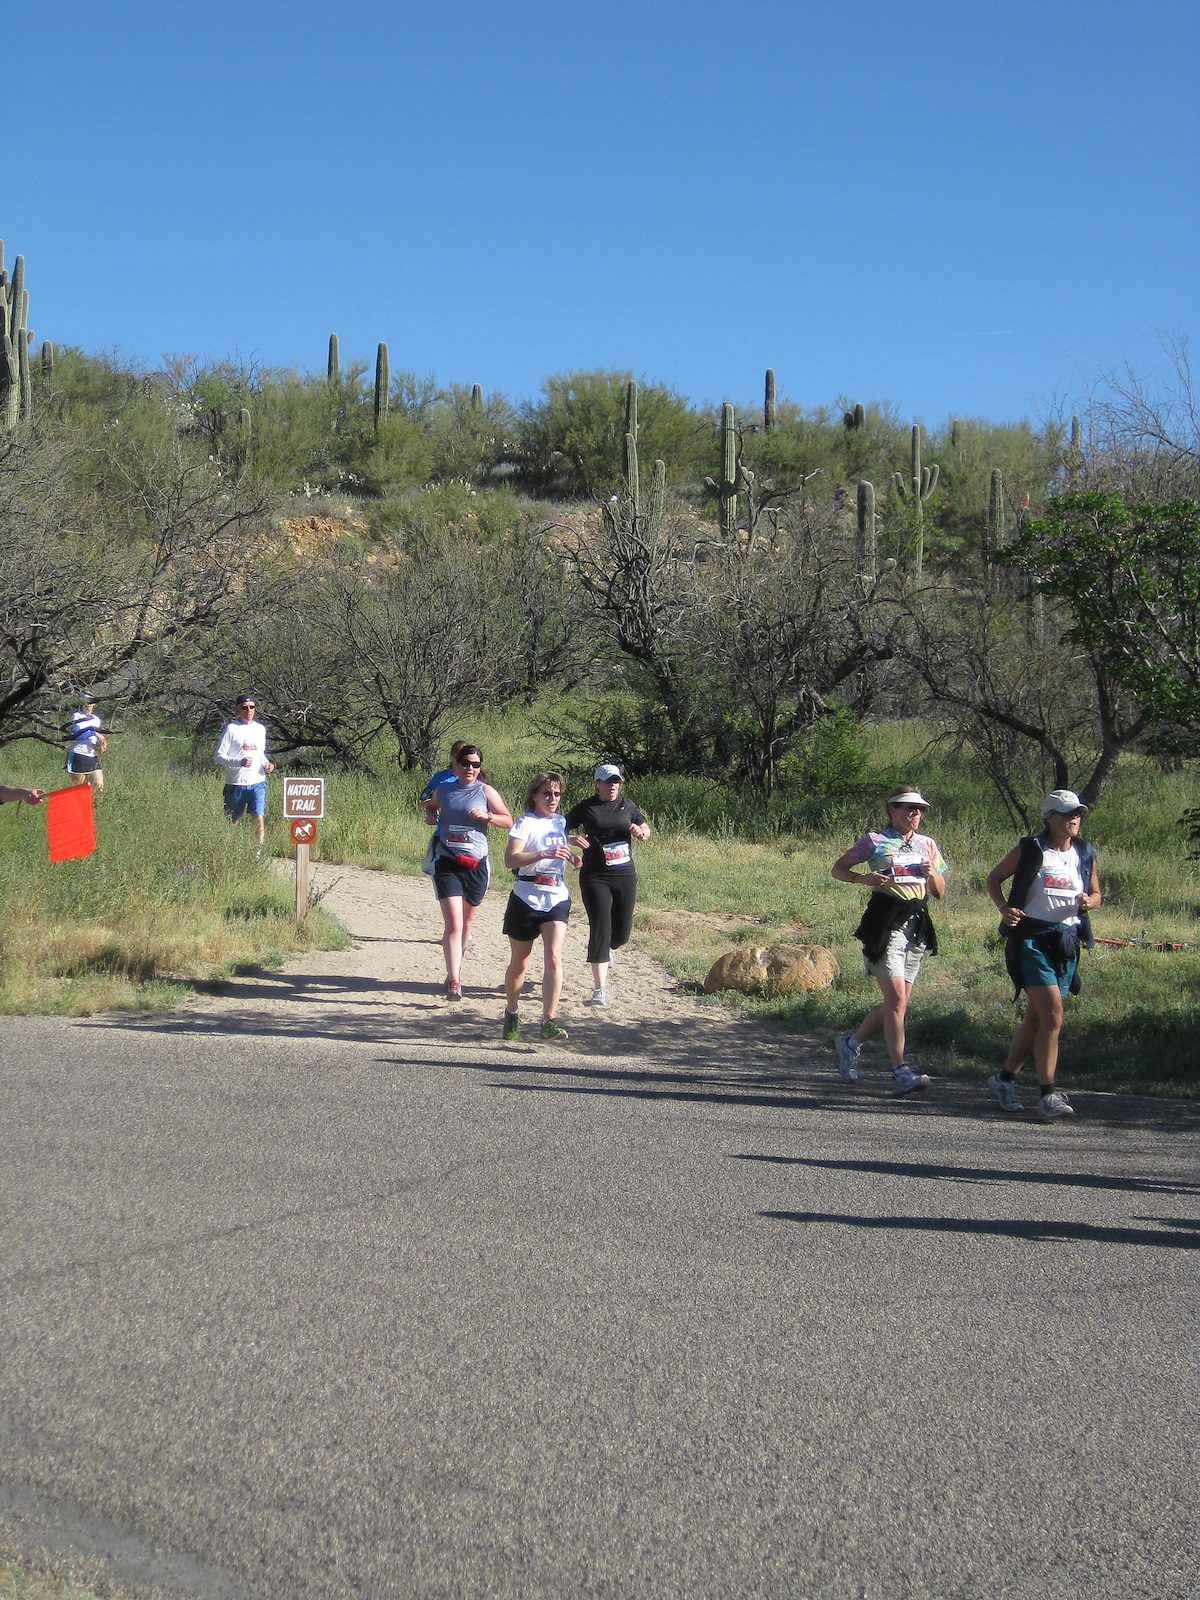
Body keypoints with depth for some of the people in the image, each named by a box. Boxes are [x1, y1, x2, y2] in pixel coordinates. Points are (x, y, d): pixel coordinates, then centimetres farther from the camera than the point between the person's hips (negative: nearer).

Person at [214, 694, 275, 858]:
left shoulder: (260, 729, 12)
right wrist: (239, 762, -21)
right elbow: (219, 756, -7)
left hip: (257, 783, 3)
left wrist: (267, 764, 4)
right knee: (232, 821, 7)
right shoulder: (231, 728, -4)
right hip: (236, 783, -3)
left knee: (259, 818, -10)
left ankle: (259, 852, 0)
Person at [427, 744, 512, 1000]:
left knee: (466, 922, 15)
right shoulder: (443, 790, 6)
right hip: (447, 863, -1)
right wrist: (431, 815, 7)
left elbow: (508, 821, 4)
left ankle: (455, 970, 34)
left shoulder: (485, 792, 1)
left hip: (476, 864, 1)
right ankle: (453, 982, -20)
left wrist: (486, 816, -12)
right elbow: (431, 806, 29)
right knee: (453, 923, -14)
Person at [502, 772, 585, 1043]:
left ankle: (549, 1021, -17)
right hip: (526, 899, -4)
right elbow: (510, 859, -24)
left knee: (554, 958, -14)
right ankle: (511, 1015, 31)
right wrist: (545, 853, -35)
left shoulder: (561, 823, 10)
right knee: (519, 963, 10)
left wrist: (570, 848, 10)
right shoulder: (525, 823, -9)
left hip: (557, 900, 4)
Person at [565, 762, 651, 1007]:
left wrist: (640, 832, -7)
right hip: (595, 877, -4)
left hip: (625, 876, 4)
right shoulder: (586, 808, -1)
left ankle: (606, 949, 48)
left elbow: (646, 830, 16)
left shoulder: (627, 805, 9)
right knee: (600, 929, -12)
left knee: (622, 931, 9)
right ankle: (600, 991, -11)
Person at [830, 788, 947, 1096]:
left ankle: (851, 1042, 29)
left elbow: (940, 893, 20)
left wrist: (932, 874, -2)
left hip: (917, 925, 6)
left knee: (898, 1003, 7)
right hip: (885, 922, -6)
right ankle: (900, 1071, -17)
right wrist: (864, 878, -11)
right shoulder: (874, 840, 3)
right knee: (897, 999, -16)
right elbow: (838, 868, 8)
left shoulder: (927, 845, 17)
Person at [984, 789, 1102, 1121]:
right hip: (1032, 938, -5)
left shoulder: (1085, 855, 9)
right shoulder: (1029, 850, -4)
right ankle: (1047, 1095, -15)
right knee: (1053, 1014, -17)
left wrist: (1089, 902, -4)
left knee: (1036, 1018, 12)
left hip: (1067, 941, 6)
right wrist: (1004, 908, -11)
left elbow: (1095, 893, 21)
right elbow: (994, 878, 7)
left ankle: (1005, 1077, 31)